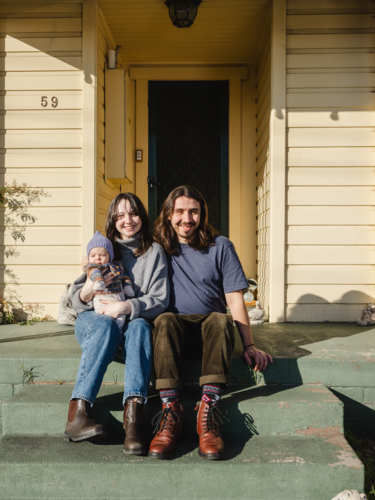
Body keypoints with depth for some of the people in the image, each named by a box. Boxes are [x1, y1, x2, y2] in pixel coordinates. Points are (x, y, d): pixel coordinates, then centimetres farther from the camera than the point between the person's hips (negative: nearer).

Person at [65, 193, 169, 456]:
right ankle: (77, 414, -42)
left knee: (140, 326, -35)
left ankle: (133, 416, -50)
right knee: (106, 325, -35)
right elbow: (77, 302, 8)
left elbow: (160, 300, -2)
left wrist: (126, 307, -20)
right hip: (94, 320, 1)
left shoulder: (154, 252, 8)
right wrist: (89, 289, -16)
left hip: (135, 322, 0)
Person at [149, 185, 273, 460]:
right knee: (164, 320, -34)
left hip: (210, 327, 0)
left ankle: (208, 410, -41)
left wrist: (249, 346, -8)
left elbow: (235, 299, 1)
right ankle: (171, 412, -40)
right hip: (176, 327, 0)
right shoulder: (160, 247, 10)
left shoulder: (220, 246, 7)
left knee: (220, 320, -34)